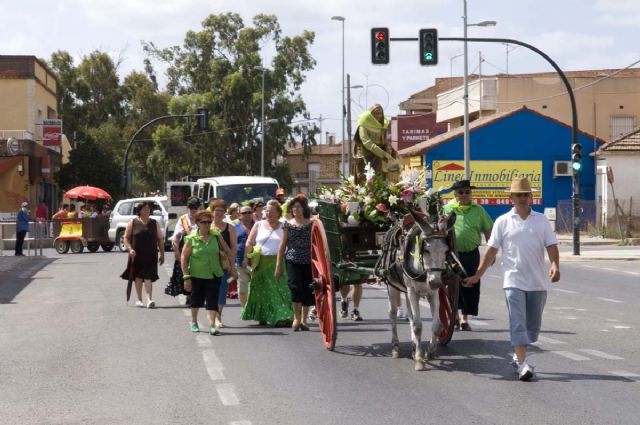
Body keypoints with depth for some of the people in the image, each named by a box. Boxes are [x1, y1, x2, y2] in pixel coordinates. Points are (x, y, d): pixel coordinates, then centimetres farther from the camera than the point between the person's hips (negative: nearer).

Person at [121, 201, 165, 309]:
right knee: (138, 277, 7)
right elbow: (126, 238, 4)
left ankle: (149, 299, -17)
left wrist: (162, 254, 8)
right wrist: (130, 249, -11)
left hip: (151, 255, 0)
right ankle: (139, 300, 17)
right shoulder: (133, 223, 4)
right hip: (137, 255, 0)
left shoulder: (154, 223, 9)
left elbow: (160, 239, 12)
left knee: (148, 277, -10)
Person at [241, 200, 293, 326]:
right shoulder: (258, 225, 9)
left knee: (279, 290, -9)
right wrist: (246, 258, -1)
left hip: (278, 263, -2)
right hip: (261, 263, 2)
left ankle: (282, 317, -14)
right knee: (262, 291, 5)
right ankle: (262, 316, 15)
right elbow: (249, 243, 9)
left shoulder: (283, 227, 6)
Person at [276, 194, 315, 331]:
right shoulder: (288, 225, 6)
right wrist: (278, 266, 6)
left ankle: (303, 319, 16)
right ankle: (296, 318, -4)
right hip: (292, 261, -1)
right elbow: (282, 246, 8)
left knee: (308, 291, 3)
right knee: (296, 287, -16)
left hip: (309, 262, 1)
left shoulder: (311, 224, 4)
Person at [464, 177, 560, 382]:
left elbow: (551, 246, 0)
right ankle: (522, 365, -15)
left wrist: (555, 265, -20)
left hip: (538, 281, 3)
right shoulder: (503, 222, 2)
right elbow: (491, 250, 3)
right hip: (514, 281, -3)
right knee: (518, 322, -10)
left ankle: (518, 355, 31)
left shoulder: (541, 220, 6)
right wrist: (477, 276, 0)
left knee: (533, 324, 11)